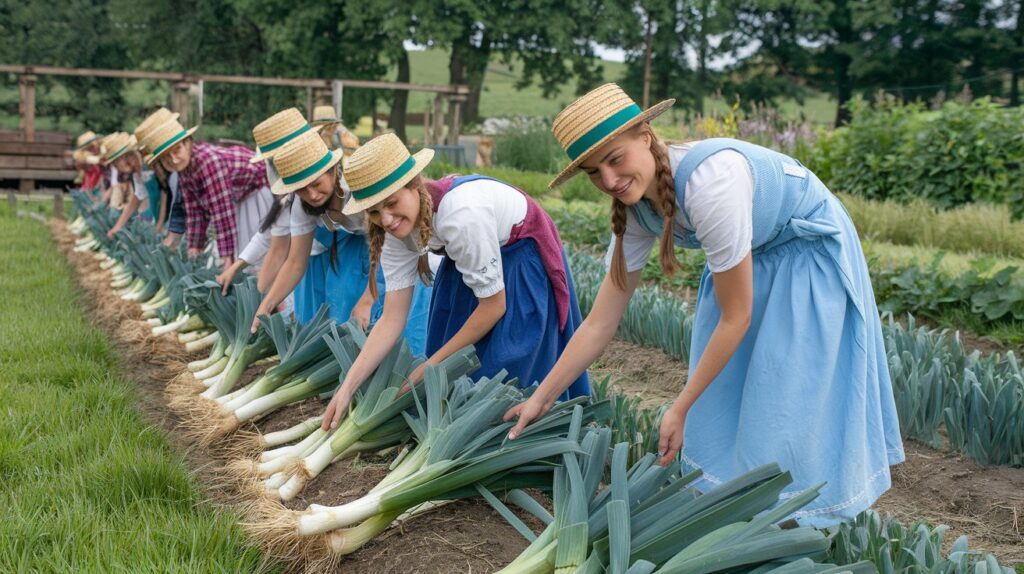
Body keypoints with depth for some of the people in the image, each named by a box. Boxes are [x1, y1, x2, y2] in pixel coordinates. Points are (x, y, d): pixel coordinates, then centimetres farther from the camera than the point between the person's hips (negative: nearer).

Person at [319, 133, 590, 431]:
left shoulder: (462, 213, -39)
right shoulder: (396, 232, -19)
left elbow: (494, 305, -27)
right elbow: (392, 320, -15)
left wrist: (431, 366, -20)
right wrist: (347, 387, -25)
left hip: (522, 255, -6)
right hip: (465, 260, 6)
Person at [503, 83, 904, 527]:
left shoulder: (709, 179, -37)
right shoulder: (636, 211, -15)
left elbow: (736, 317, -29)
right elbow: (600, 324, -7)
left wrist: (680, 409, -22)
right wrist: (540, 399, -7)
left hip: (811, 252, -7)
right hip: (753, 257, 7)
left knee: (788, 402, -8)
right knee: (720, 397, 6)